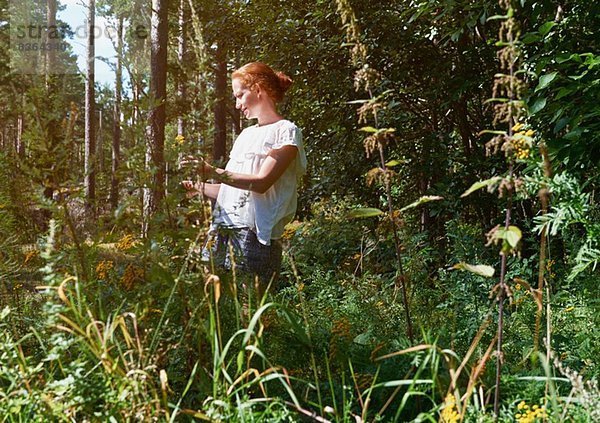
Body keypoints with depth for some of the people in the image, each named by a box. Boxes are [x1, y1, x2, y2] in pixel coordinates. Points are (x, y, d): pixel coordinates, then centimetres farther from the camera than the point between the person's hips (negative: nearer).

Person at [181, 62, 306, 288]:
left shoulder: (286, 131, -2)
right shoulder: (246, 134, 22)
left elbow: (262, 183, -15)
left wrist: (214, 172, -19)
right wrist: (199, 188, 9)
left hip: (254, 234, -7)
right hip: (221, 230, 7)